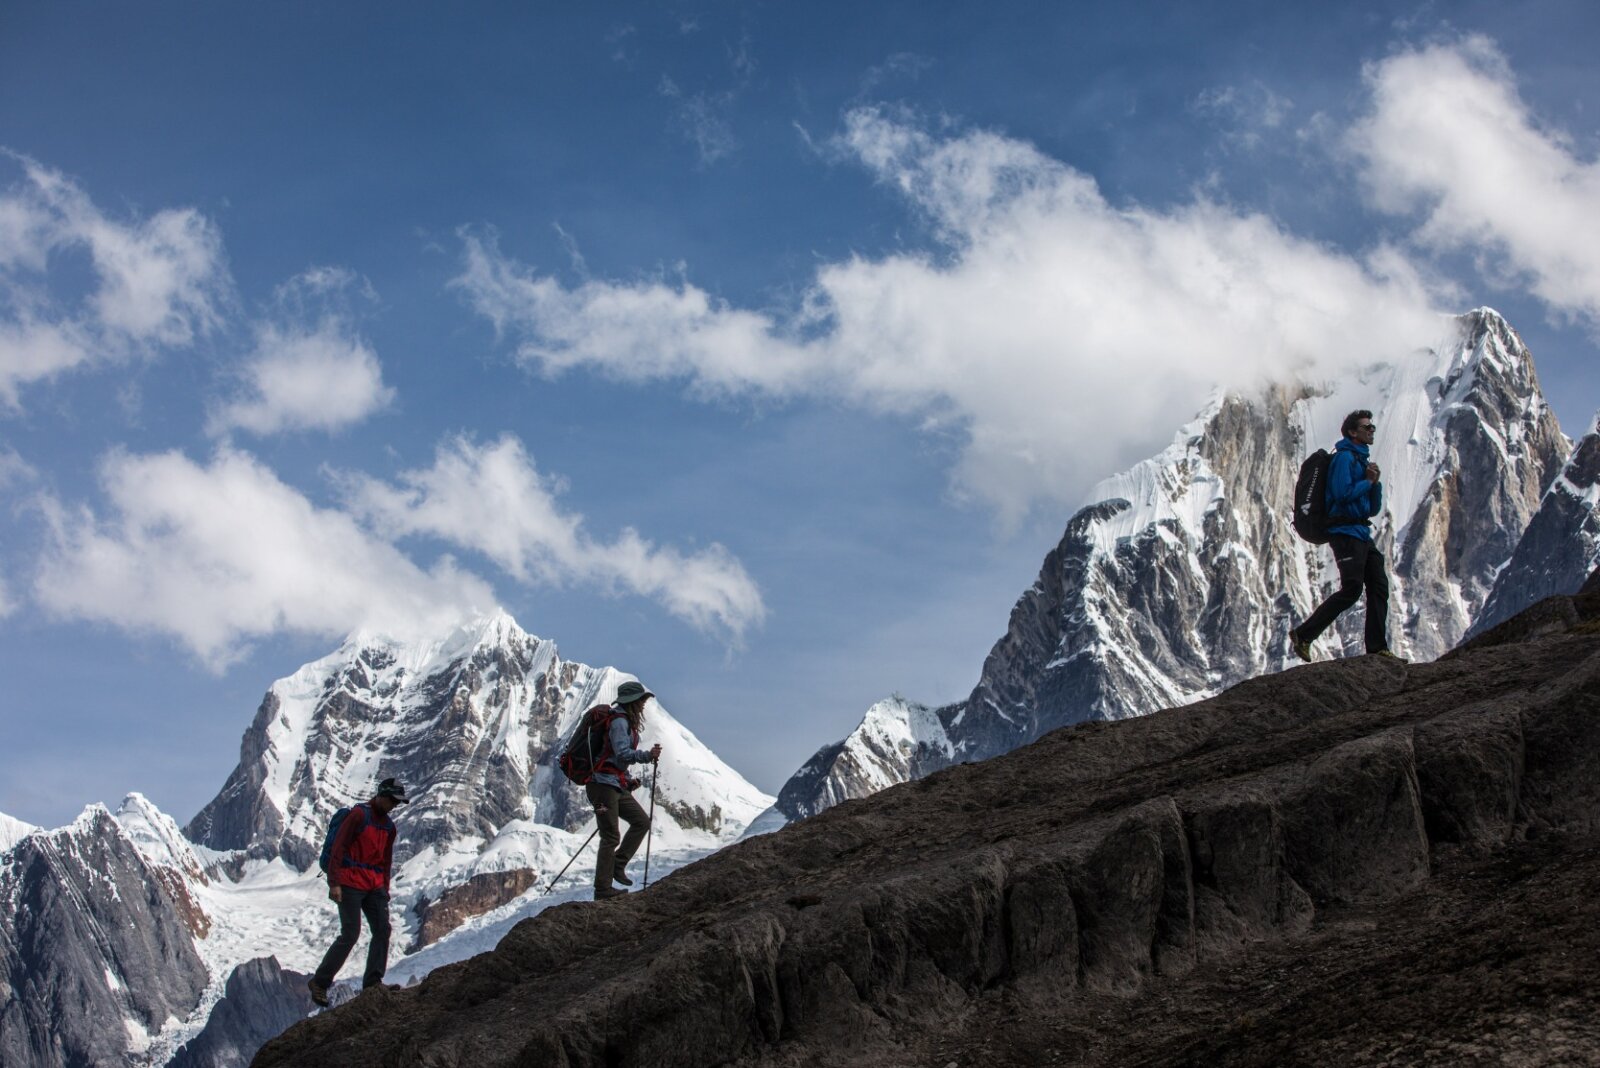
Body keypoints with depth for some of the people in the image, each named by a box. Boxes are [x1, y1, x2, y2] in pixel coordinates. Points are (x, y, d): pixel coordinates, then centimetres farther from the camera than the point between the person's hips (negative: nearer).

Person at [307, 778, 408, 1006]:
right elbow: (338, 849, -11)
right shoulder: (359, 815, -8)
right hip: (351, 885, -8)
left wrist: (385, 889, 17)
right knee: (350, 934, -10)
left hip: (374, 887, 8)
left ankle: (373, 981, 3)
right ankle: (319, 982, -1)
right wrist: (334, 883, -17)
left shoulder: (388, 826, 17)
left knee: (383, 930, -2)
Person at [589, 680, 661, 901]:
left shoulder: (626, 722, 19)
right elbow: (622, 754, -26)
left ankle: (618, 865, 10)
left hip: (617, 786, 10)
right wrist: (647, 756, -37)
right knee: (611, 837, -8)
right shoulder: (619, 722, -13)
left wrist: (628, 780, 20)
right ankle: (602, 890, -6)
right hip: (603, 784, -10)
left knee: (642, 821, 8)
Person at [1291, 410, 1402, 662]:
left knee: (1379, 586, 3)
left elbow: (1374, 509, 22)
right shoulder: (1344, 457, -6)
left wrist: (1375, 483, 5)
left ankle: (1377, 648, 2)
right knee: (1351, 589, -15)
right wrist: (1368, 481, -7)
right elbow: (1343, 493, -21)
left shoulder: (1362, 461, 22)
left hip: (1361, 534, 10)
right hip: (1345, 532, -10)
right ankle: (1303, 635, -11)